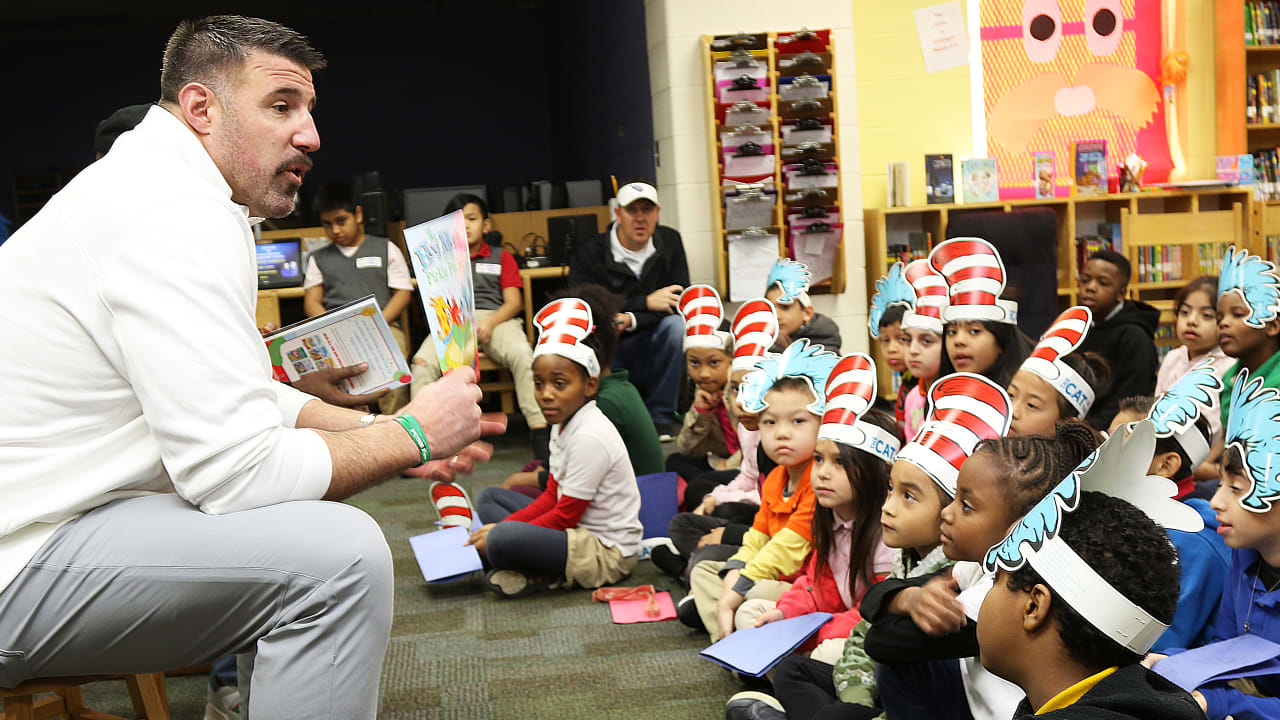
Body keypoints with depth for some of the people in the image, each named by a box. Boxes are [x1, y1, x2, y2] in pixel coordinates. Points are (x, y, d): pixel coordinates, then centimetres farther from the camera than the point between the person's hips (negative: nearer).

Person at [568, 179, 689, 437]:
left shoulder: (669, 242, 2)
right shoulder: (589, 253, -6)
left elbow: (680, 300, -6)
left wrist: (632, 320, -23)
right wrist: (646, 302, -20)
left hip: (649, 352, 2)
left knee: (676, 324, -28)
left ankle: (661, 416, -15)